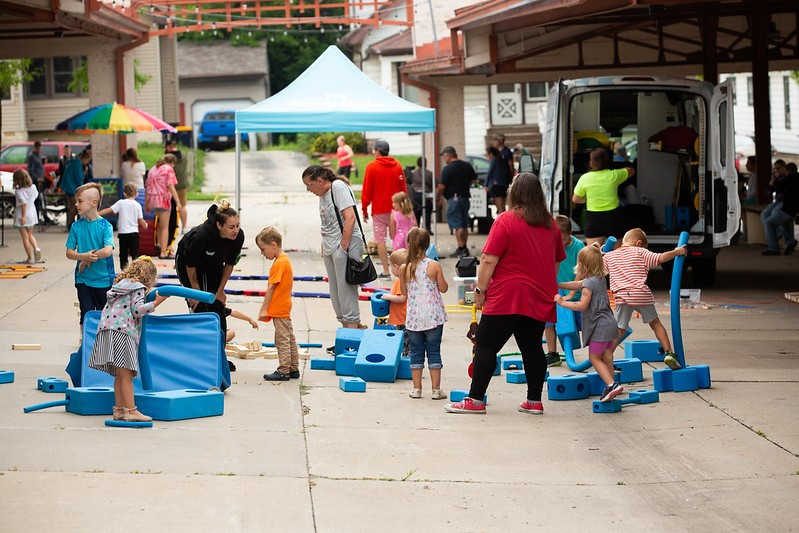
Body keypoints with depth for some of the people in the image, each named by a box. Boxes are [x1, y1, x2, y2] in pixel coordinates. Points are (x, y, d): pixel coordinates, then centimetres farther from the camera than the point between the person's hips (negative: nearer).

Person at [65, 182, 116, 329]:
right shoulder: (76, 226, 1)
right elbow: (69, 253, 0)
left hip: (103, 280, -2)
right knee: (86, 316, 1)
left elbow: (108, 251, -19)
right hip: (83, 279, 2)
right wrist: (84, 256, -19)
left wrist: (88, 259, -14)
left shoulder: (105, 226, -8)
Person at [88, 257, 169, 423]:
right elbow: (137, 310, -11)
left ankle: (119, 409, 11)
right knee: (126, 374, -11)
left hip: (107, 330, 9)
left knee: (120, 375, 11)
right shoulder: (138, 288, 0)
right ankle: (131, 411, -14)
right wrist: (156, 302, -8)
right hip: (122, 332, -9)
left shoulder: (120, 284, 26)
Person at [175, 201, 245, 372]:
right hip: (186, 264, -5)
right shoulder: (201, 235, -41)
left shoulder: (238, 237, -26)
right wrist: (196, 291, -13)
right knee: (200, 308, -10)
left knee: (218, 308, 1)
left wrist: (220, 290, -2)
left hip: (213, 267, 5)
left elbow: (230, 263, -8)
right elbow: (190, 264, -24)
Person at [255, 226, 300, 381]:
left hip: (279, 310, -10)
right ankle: (293, 369, 20)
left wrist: (264, 309, -18)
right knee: (289, 339, 14)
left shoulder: (279, 263, -18)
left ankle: (283, 371, -1)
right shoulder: (285, 260, 11)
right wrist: (267, 309, 15)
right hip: (284, 308, 10)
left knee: (282, 340, -5)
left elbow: (271, 287, -21)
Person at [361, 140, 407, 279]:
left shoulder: (372, 167, -8)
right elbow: (404, 188, 7)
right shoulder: (397, 166, 4)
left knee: (381, 240, 0)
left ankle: (386, 271, -3)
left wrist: (364, 209, 2)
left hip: (379, 210, -4)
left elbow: (366, 190, -6)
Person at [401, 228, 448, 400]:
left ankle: (417, 388, 11)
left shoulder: (405, 268, -5)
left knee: (416, 352, 10)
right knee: (434, 352, 5)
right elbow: (443, 288, -2)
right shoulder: (434, 266, -9)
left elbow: (404, 292, 4)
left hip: (413, 317, 1)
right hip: (433, 316, -1)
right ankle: (436, 389, 5)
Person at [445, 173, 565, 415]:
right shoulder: (550, 225, 9)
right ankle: (534, 401, 12)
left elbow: (489, 260, -14)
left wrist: (480, 290, -7)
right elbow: (557, 261, 19)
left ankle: (476, 400, -4)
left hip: (507, 298, -6)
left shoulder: (506, 221, -10)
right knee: (532, 348, 12)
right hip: (540, 300, 6)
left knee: (485, 345, -2)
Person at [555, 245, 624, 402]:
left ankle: (611, 384, -13)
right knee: (606, 358, 14)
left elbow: (582, 305, -21)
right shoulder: (600, 279, 13)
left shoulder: (589, 283, -15)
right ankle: (611, 385, 16)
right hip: (609, 324, 9)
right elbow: (577, 285, 24)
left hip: (599, 327, -9)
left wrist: (562, 302, -14)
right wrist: (557, 285, 24)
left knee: (594, 358, -1)